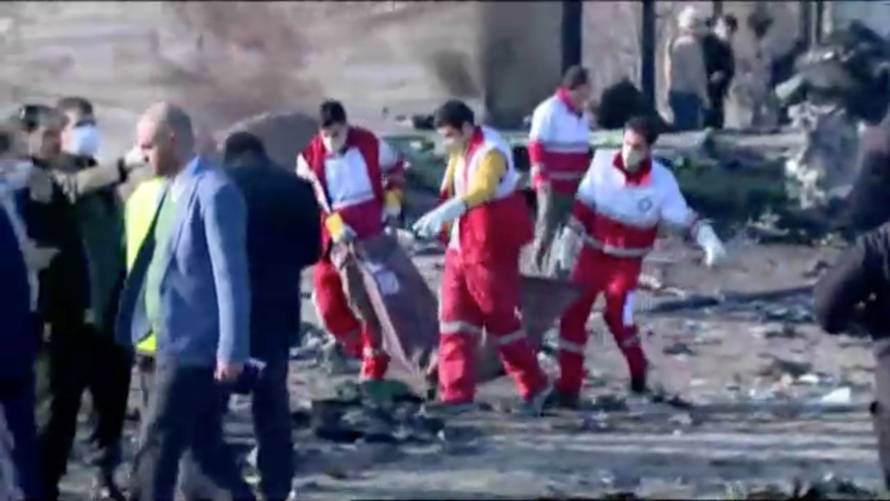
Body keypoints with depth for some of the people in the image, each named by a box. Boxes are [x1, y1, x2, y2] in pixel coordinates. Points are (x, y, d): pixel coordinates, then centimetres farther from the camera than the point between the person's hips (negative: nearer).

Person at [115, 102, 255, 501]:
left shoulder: (214, 191, -17)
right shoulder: (173, 189, 12)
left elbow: (231, 274, -20)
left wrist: (231, 349, -21)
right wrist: (140, 322, 17)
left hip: (196, 345, -9)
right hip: (176, 341, 9)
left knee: (156, 449, -6)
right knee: (206, 445, 15)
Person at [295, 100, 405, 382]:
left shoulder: (369, 144, -6)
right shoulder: (310, 157, -9)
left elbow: (396, 167, 13)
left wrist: (393, 198, -1)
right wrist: (333, 224, -22)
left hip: (372, 236, -1)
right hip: (334, 240, 1)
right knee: (329, 304, -1)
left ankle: (374, 367, 10)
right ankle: (357, 345, 27)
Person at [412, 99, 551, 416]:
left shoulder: (490, 152, -22)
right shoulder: (460, 150, 8)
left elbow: (479, 191, -40)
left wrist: (441, 215, -53)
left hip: (491, 250, -9)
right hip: (461, 247, 9)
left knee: (501, 319, 1)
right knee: (454, 319, 5)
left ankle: (535, 386, 17)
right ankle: (457, 394, 8)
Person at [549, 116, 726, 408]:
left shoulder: (662, 181, -18)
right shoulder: (602, 162, -11)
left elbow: (682, 217, -15)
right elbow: (584, 203, 1)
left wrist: (708, 238, -32)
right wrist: (569, 237, 4)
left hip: (627, 261, -2)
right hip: (592, 252, 3)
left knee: (618, 315, -15)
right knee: (572, 314, -3)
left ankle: (637, 368, 16)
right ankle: (568, 386, 7)